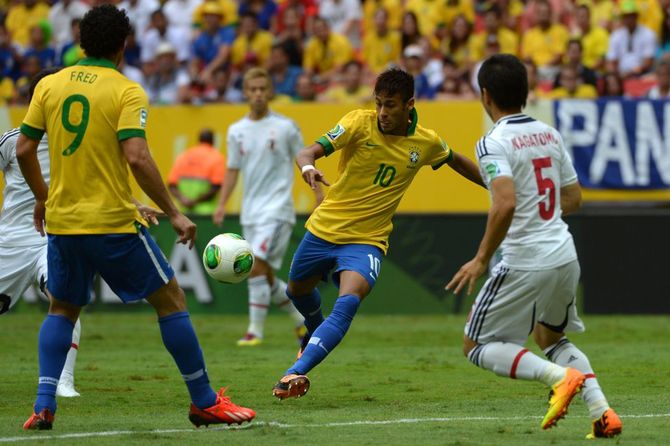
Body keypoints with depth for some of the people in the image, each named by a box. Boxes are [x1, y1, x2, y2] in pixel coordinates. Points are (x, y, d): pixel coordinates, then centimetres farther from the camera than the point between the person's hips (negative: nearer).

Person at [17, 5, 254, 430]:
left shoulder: (49, 85, 5)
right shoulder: (127, 92, -8)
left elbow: (24, 149, 7)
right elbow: (137, 158, -18)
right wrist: (174, 214, -12)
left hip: (62, 220, 4)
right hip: (114, 222, -4)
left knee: (62, 310, 21)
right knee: (171, 299, 8)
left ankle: (44, 405, 6)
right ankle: (205, 402, 10)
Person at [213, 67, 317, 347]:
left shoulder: (285, 127, -2)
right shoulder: (237, 131, 9)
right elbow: (233, 170, 14)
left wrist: (319, 196, -1)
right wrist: (222, 204, 4)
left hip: (277, 209, -5)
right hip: (250, 213, 5)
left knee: (257, 265, -20)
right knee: (265, 277, 8)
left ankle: (255, 330, -16)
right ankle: (302, 318, 27)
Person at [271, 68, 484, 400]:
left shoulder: (426, 142, -5)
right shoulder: (360, 123, -14)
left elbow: (457, 162, 18)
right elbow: (309, 151, -23)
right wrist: (307, 166, -47)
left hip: (367, 240, -1)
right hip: (326, 226, 1)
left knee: (348, 303, -26)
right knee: (297, 289, 22)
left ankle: (296, 372, -35)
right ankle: (315, 330, 58)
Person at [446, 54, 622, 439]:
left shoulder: (494, 143, -14)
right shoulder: (549, 134, 9)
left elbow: (506, 204, -27)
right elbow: (574, 199, 16)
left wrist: (482, 259, -19)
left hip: (525, 262, -7)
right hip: (565, 256, 7)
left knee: (477, 346, 8)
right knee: (550, 337, 28)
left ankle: (560, 376, -15)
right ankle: (601, 410, 7)